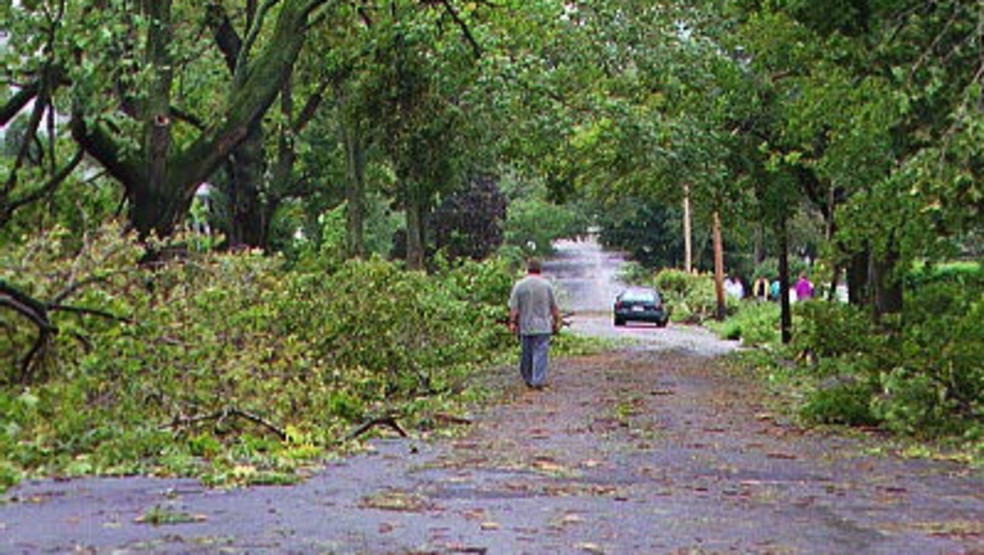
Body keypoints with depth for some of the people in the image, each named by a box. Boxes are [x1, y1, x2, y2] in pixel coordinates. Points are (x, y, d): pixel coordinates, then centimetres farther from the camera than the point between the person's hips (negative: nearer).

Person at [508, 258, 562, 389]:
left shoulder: (519, 285, -2)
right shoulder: (546, 285, -2)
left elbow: (513, 308, -2)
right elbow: (554, 307, 4)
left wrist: (512, 322, 7)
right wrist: (557, 321, 15)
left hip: (525, 327, 1)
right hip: (543, 326, -1)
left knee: (526, 354, 11)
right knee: (540, 353, -2)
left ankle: (528, 380, 21)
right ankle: (538, 380, -9)